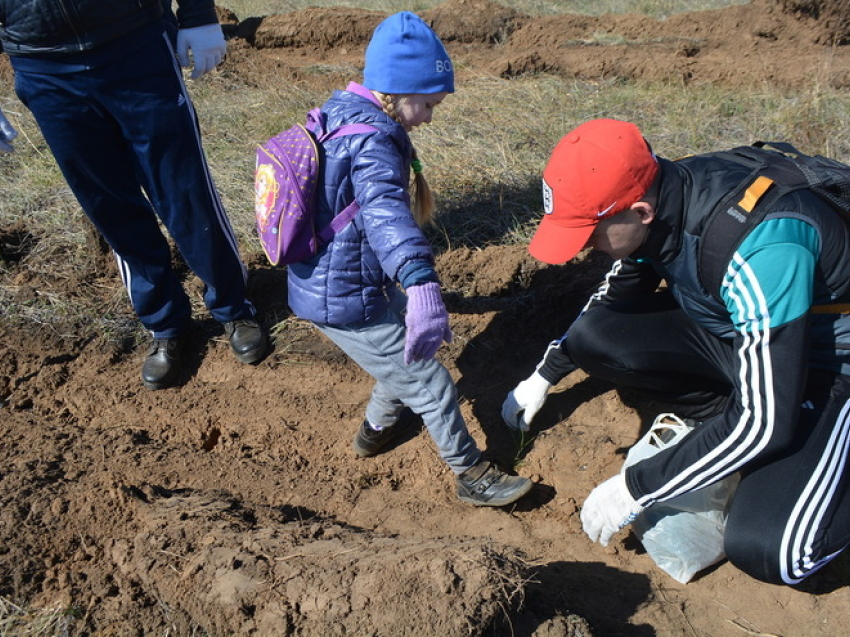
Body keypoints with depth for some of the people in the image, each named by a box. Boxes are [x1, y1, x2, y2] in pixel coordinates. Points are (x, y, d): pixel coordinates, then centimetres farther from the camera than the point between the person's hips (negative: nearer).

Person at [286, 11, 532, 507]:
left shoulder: (338, 109, 6)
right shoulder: (373, 141, -25)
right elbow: (385, 211, -45)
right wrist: (422, 285, -59)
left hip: (320, 283, 10)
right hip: (346, 303, -10)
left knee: (403, 357, 30)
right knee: (430, 383, 5)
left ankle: (380, 426, 49)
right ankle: (473, 476, 23)